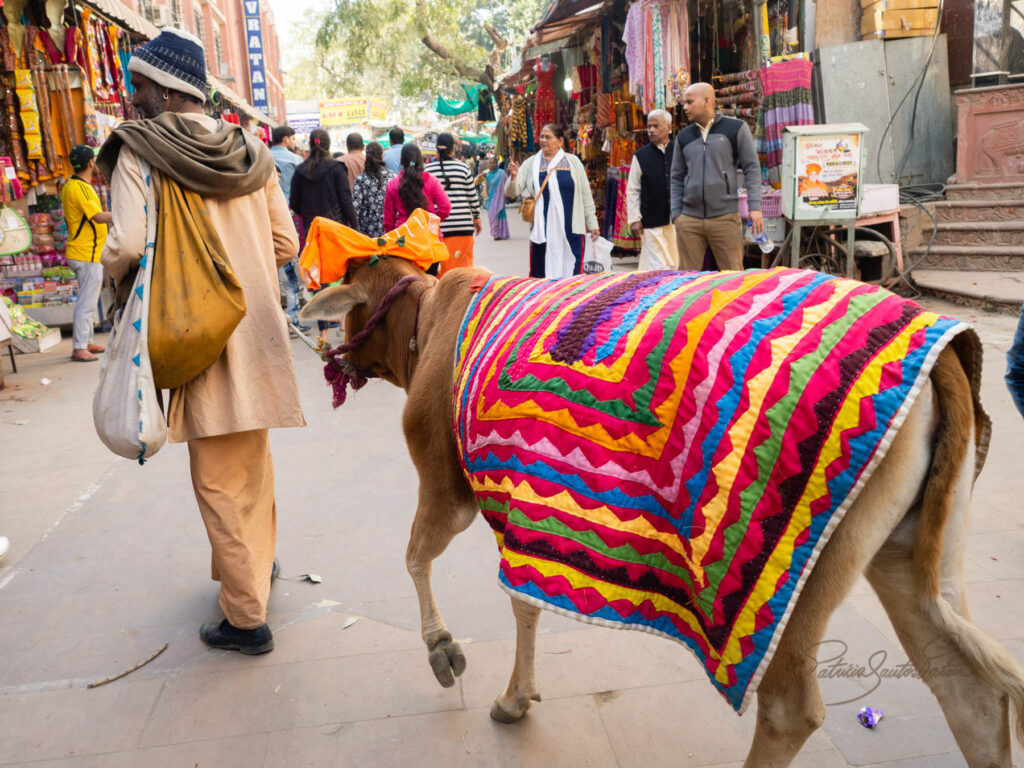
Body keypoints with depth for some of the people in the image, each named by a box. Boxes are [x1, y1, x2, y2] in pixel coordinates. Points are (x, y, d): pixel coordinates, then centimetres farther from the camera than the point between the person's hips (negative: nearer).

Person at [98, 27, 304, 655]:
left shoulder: (140, 151, -9)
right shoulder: (250, 150, 7)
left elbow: (127, 246, -20)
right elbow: (285, 245, 7)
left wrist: (115, 271, 2)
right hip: (257, 332, 6)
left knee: (219, 479, 4)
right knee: (253, 461, 23)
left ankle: (247, 619, 13)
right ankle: (259, 559, 43)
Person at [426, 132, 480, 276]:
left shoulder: (428, 170, 1)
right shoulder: (463, 168, 1)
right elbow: (472, 196, 4)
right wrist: (477, 218, 16)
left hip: (438, 225, 0)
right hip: (463, 225, 0)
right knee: (464, 263, 7)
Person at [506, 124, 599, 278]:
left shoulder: (572, 161, 9)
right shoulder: (531, 163, 9)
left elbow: (585, 195, 12)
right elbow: (511, 192, 4)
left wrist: (592, 224, 10)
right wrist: (513, 177, -17)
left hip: (570, 229, 0)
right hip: (542, 230, 0)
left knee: (571, 274, 0)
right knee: (541, 275, 0)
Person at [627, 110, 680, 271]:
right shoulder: (641, 156, 4)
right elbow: (632, 191, 5)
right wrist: (635, 219, -1)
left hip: (679, 220, 2)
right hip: (652, 221, -2)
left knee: (678, 265, 7)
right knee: (657, 268, -5)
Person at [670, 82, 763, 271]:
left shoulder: (736, 128, 4)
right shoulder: (683, 136, 15)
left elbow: (751, 168, 3)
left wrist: (754, 206, -5)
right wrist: (675, 213, 8)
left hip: (725, 218, -3)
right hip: (689, 220, 3)